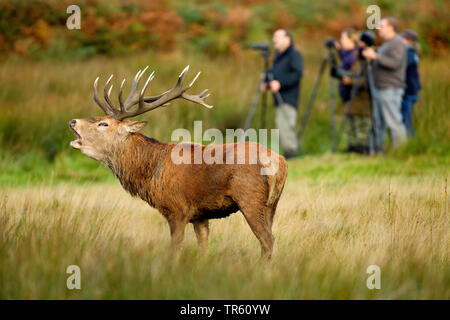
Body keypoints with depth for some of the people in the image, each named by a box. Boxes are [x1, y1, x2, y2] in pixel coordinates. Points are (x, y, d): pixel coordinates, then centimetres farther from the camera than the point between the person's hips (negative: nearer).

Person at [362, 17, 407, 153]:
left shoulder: (397, 43, -11)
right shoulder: (386, 44, 21)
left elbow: (394, 63, -23)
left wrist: (375, 56, -22)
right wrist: (371, 57, 11)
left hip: (391, 89, -10)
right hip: (379, 89, 10)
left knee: (394, 121, -10)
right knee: (377, 121, 11)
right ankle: (377, 150, 16)